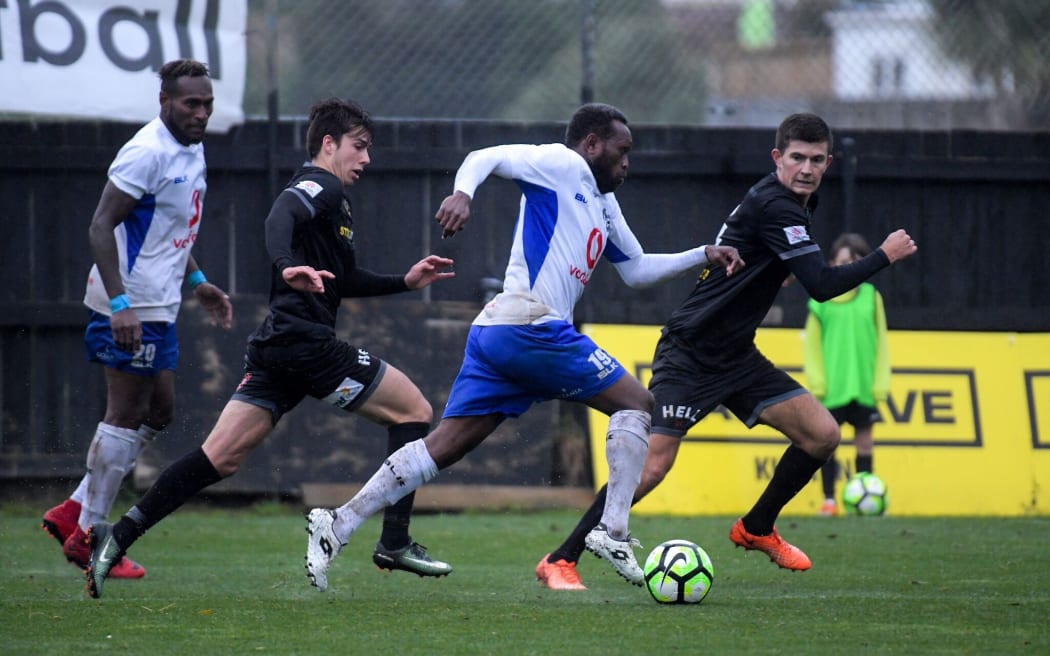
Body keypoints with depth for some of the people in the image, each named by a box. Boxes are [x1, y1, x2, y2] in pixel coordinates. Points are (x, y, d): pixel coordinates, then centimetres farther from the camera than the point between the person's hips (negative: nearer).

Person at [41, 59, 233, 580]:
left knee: (159, 412, 13)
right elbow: (100, 228, -22)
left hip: (158, 308, 10)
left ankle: (74, 512, 17)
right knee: (126, 415, -4)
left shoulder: (192, 151, 13)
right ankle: (88, 534, 4)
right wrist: (119, 302, -28)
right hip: (131, 307, -10)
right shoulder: (147, 152, -18)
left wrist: (196, 281, 20)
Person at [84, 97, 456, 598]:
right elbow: (280, 217, -27)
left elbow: (340, 281, 35)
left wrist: (405, 281, 31)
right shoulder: (321, 187, -5)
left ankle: (119, 536, -10)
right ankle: (395, 542, 0)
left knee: (220, 458, 1)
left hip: (274, 349, 9)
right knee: (414, 411, 4)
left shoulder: (329, 197, 26)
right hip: (309, 345, -9)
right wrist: (288, 266, -44)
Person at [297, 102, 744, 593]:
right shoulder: (563, 165, 2)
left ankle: (338, 525, -6)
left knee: (444, 445, 2)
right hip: (531, 326, -9)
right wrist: (463, 192, -28)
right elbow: (486, 158, -9)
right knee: (637, 404, 1)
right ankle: (613, 532, -8)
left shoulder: (603, 204, 28)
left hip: (494, 332, 9)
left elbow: (637, 270, 37)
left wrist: (701, 255, 30)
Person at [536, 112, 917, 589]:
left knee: (822, 434, 0)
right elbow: (822, 286, -26)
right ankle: (559, 562, -6)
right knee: (652, 465, -16)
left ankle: (756, 529, 19)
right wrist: (885, 256, -17)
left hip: (736, 358, 9)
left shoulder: (795, 204, 9)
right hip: (689, 356, -9)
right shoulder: (774, 206, -21)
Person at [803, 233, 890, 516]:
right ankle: (829, 499, 8)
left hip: (864, 385, 1)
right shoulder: (821, 299, -1)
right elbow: (812, 343, -1)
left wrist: (880, 382, -1)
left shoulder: (871, 296, 3)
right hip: (832, 386, -1)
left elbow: (880, 342, 4)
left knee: (864, 440, 6)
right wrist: (816, 381, -8)